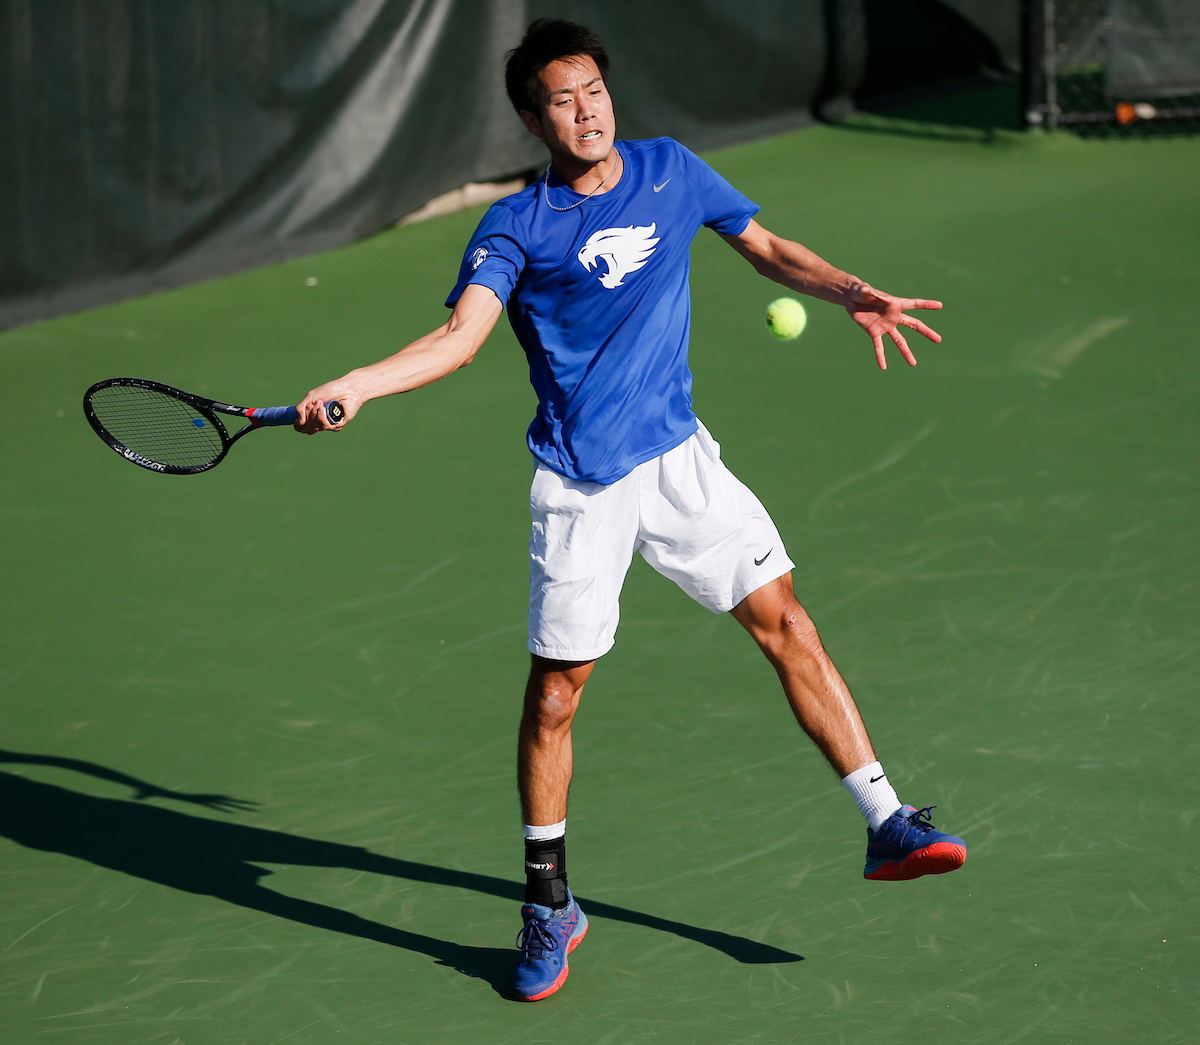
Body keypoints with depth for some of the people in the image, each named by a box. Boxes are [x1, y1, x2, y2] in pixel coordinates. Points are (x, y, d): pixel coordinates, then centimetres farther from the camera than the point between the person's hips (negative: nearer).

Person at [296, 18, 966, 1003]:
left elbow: (768, 248, 16)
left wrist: (849, 291, 0)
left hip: (678, 456, 3)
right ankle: (549, 907, 15)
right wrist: (351, 386, -32)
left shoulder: (672, 170, 5)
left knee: (785, 622, -5)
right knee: (555, 692, 1)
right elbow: (461, 334, -17)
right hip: (579, 486, -3)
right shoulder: (517, 226, -6)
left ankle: (886, 824, 3)